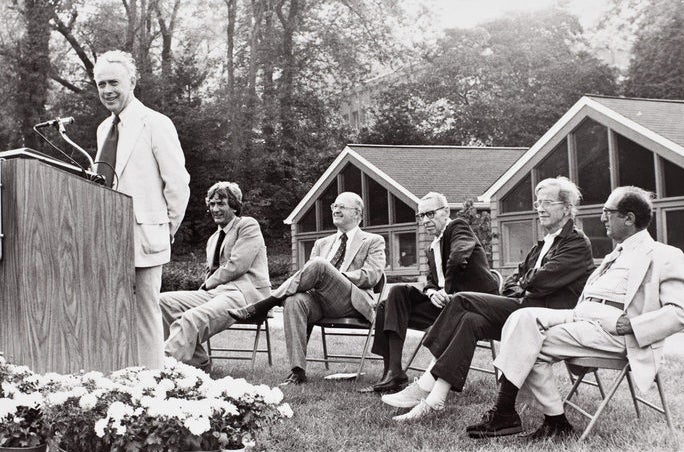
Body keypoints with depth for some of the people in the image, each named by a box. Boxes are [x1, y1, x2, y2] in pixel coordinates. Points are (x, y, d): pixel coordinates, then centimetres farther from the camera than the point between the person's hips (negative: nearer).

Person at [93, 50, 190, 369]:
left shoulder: (156, 124, -6)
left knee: (145, 316, -2)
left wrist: (166, 231, -2)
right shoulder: (104, 128, 17)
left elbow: (178, 184, -7)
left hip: (143, 238, -7)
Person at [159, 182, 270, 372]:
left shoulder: (248, 226, 2)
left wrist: (208, 284, -2)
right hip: (217, 291, 8)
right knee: (164, 301, -10)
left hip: (245, 292, -8)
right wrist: (205, 287, 2)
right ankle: (198, 361, -11)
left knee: (192, 319, -32)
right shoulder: (213, 238, 27)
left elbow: (237, 266, -10)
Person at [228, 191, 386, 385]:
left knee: (318, 265, -32)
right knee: (294, 301, -34)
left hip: (351, 300, -4)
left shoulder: (373, 241, 16)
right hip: (318, 298, 4)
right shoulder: (322, 243, 30)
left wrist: (337, 277, -12)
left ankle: (261, 307, -27)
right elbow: (308, 274, 19)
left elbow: (372, 275, -1)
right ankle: (298, 371, -38)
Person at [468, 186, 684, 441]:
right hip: (580, 314, 8)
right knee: (523, 318, -16)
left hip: (612, 326, -8)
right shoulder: (615, 256, 31)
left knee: (532, 348, -21)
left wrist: (631, 325, -17)